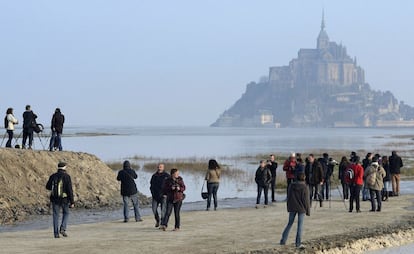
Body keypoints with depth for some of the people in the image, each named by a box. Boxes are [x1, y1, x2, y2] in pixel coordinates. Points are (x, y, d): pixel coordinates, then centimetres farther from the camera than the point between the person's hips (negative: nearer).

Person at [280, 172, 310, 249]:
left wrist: (289, 208, 17)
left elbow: (288, 197, 7)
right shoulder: (304, 188, -15)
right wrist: (308, 211, -3)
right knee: (300, 225, 3)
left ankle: (283, 240, 12)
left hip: (292, 208, 4)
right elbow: (306, 200, -12)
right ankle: (298, 243, 4)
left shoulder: (291, 186, 0)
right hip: (301, 208, -4)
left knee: (290, 223, 15)